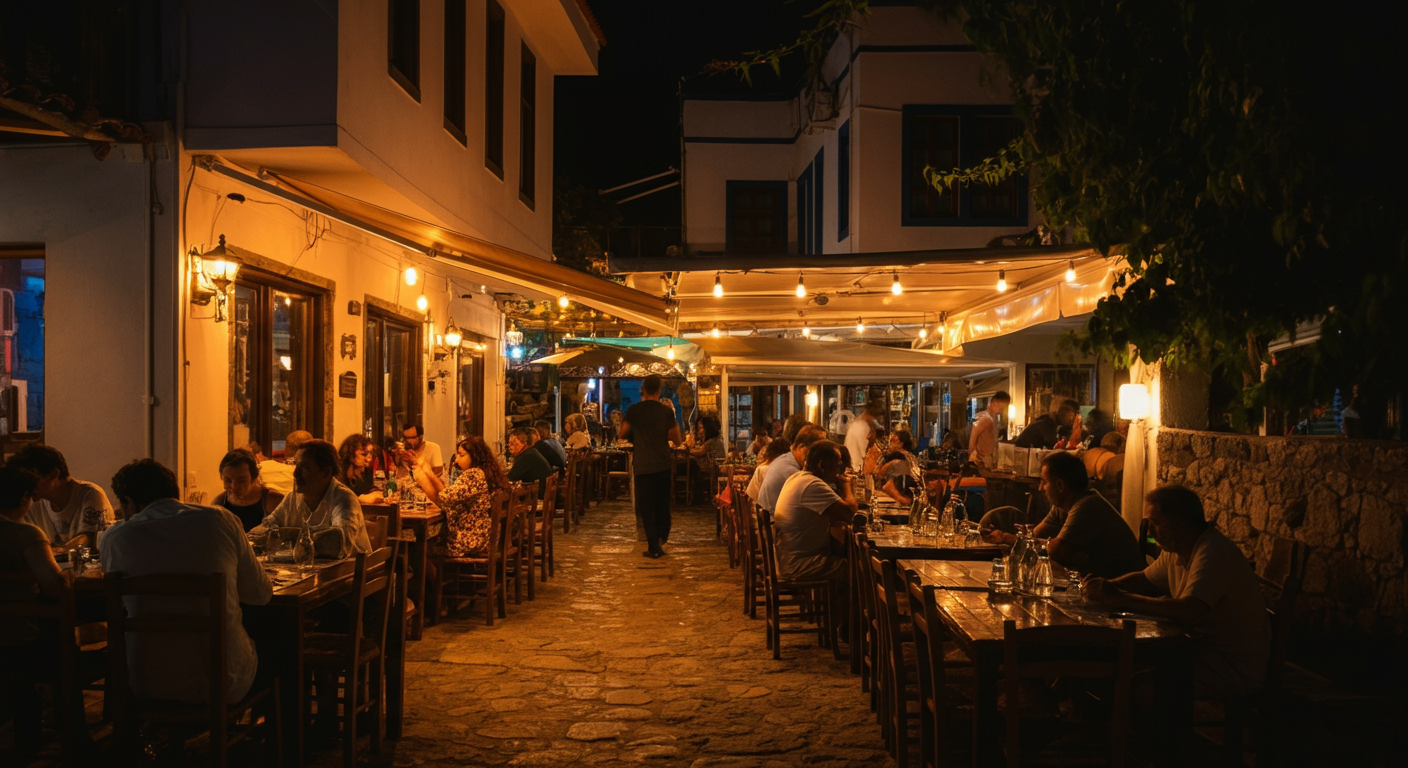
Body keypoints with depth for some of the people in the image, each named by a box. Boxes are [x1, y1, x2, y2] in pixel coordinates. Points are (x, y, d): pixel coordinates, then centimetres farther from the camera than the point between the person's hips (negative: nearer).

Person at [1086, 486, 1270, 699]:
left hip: (1235, 668, -9)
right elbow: (1144, 579, 23)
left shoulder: (1213, 552, -23)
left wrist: (1121, 598, -29)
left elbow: (1187, 612, -35)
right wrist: (1107, 586, 0)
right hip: (1202, 647, 9)